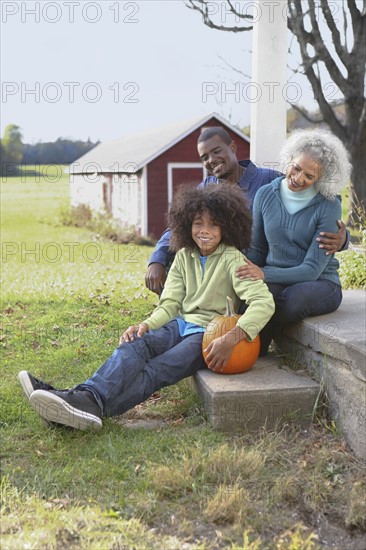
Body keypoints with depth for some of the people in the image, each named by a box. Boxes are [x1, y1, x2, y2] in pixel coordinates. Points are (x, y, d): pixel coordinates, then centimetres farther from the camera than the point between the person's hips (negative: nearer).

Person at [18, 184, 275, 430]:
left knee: (156, 369, -28)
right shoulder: (184, 256, 11)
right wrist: (146, 325, -15)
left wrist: (232, 338, -36)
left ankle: (91, 405, -47)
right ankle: (88, 396, -47)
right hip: (182, 323, 5)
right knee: (136, 344, -26)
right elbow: (170, 304, 7)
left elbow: (264, 301, -21)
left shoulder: (232, 259, -8)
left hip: (211, 334, -5)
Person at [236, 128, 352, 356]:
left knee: (295, 297, -38)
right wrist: (244, 277, -10)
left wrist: (265, 274, -31)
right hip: (276, 281, 2)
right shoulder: (266, 195, 1)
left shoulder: (328, 207, -11)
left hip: (319, 284, -1)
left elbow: (312, 269, -17)